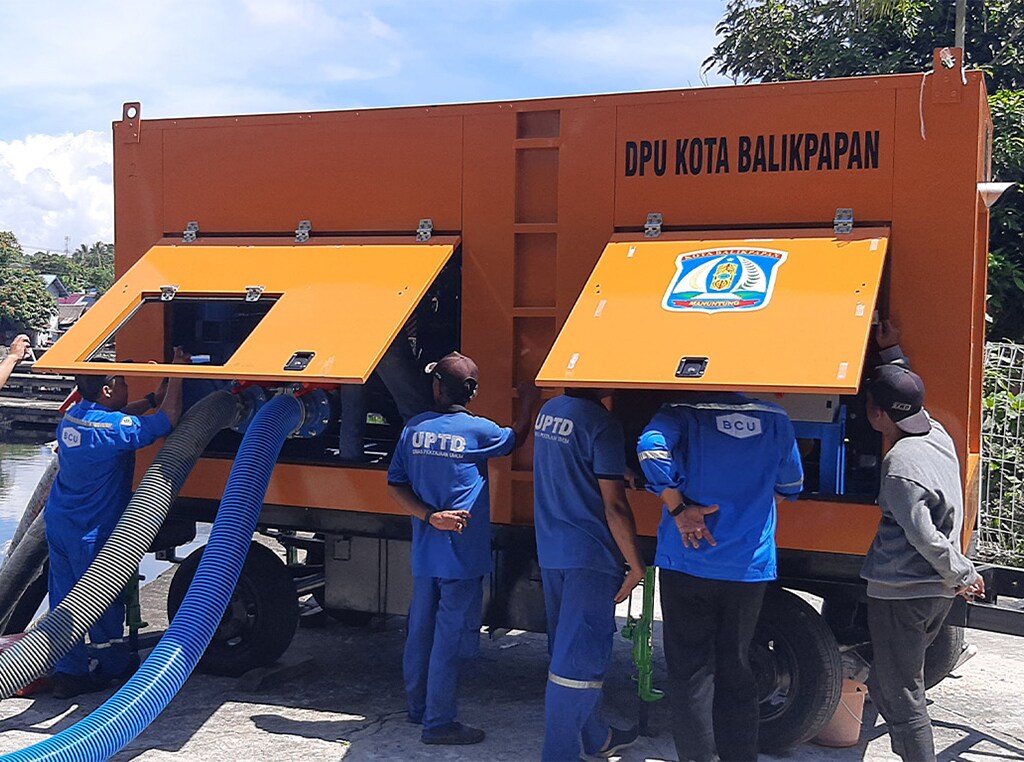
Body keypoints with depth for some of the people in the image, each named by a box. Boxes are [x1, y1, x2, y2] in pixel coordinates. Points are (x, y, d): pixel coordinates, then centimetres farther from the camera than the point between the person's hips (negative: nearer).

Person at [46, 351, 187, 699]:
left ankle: (69, 673, 16)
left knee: (64, 600, 10)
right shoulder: (113, 428, -22)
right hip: (91, 532, -8)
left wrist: (152, 398, 18)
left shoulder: (73, 416, 6)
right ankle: (116, 666, 25)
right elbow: (168, 419, -18)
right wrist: (177, 374, -9)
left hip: (58, 523, 8)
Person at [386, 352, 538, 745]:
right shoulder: (477, 430, -10)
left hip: (424, 551, 6)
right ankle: (439, 723, 4)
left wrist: (429, 516, -6)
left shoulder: (414, 428, 3)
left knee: (420, 629, 16)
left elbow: (396, 485, 2)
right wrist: (526, 404, 27)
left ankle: (419, 707, 30)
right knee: (450, 637, 0)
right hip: (461, 554, -5)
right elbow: (515, 438, 12)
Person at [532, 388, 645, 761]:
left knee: (570, 650, 19)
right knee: (579, 660, -2)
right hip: (589, 557, -9)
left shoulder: (548, 412, 8)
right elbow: (614, 505, -17)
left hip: (551, 553, 9)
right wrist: (636, 565, -9)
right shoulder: (600, 422, -17)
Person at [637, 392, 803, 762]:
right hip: (749, 567, 3)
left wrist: (678, 508, -16)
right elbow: (790, 486, 14)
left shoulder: (682, 414, -5)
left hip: (688, 562, -3)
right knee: (735, 668, 15)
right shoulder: (775, 420, 5)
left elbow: (652, 447, -25)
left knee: (690, 672, 6)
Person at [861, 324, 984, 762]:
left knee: (901, 699, -1)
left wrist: (962, 572, -8)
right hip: (936, 592, 9)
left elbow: (926, 538, -21)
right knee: (885, 686, 21)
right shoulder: (937, 435, 3)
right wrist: (892, 352, 25)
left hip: (900, 593, -9)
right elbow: (909, 397, 25)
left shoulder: (900, 467, -22)